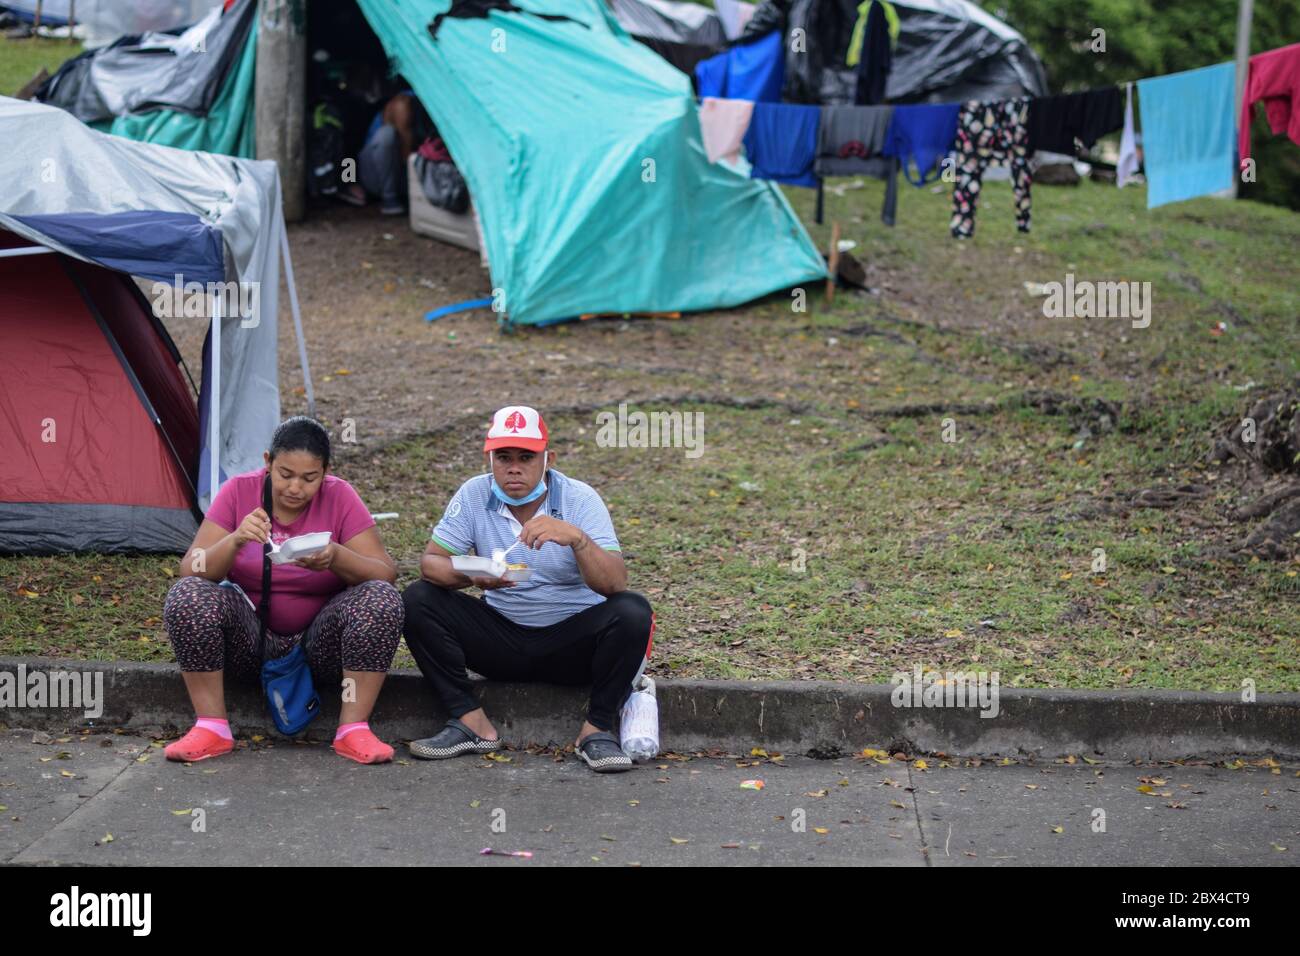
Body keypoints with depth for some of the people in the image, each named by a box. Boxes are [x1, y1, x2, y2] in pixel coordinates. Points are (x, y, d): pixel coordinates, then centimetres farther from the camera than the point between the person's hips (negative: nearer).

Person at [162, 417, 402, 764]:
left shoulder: (339, 498, -9)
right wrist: (235, 541, -33)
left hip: (320, 645, 0)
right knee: (186, 595, -25)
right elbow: (191, 571, -13)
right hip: (249, 641, 1)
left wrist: (337, 557, -34)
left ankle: (353, 730, -21)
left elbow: (386, 575, -14)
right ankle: (212, 728, -18)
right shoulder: (239, 492, -8)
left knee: (381, 599, -27)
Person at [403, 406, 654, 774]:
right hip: (502, 639, 2)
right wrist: (471, 575, -31)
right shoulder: (474, 495, -5)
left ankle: (597, 729, -13)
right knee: (418, 600, -16)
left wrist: (577, 538, -40)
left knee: (632, 611, -30)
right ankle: (471, 722, -9)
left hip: (571, 641, -2)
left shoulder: (580, 499, -12)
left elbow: (616, 584, -22)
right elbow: (430, 563, -10)